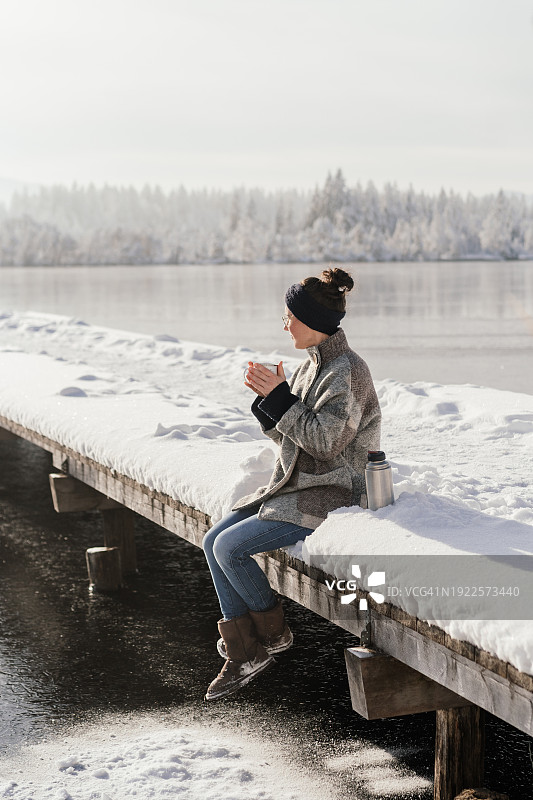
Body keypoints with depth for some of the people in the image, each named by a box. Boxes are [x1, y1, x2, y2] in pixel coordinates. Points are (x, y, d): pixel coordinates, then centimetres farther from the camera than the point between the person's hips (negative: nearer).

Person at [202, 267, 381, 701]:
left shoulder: (348, 371, -17)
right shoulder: (312, 366, 12)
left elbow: (323, 440, -23)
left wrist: (278, 396, -19)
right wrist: (268, 397, -2)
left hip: (329, 496, -10)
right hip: (294, 487, 10)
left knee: (230, 547, -18)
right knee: (213, 541, -2)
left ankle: (272, 633, 5)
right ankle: (244, 655, -1)